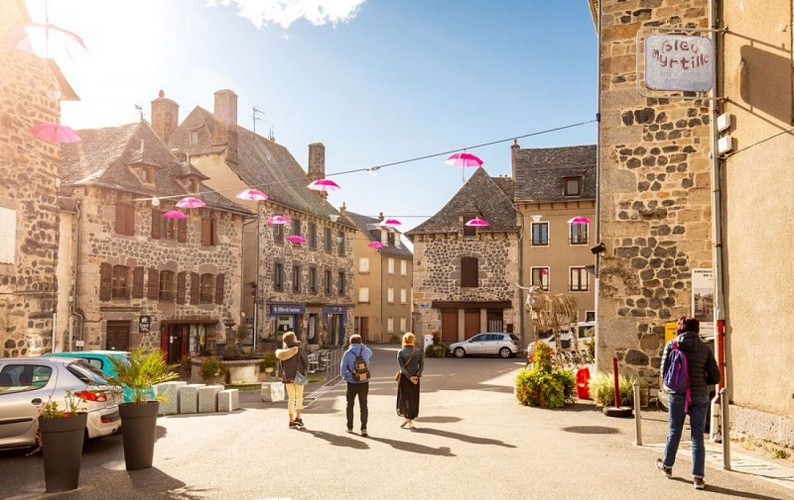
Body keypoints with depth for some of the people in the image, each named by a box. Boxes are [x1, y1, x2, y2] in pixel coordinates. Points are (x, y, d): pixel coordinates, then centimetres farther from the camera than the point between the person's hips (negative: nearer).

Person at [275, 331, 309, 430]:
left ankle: (291, 421, 9)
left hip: (287, 377, 4)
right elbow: (306, 362, -6)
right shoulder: (299, 349, -9)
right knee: (299, 397, 11)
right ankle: (298, 417, 2)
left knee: (291, 399, 9)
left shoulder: (284, 351, 4)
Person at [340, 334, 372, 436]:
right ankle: (363, 428, -4)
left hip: (352, 383, -1)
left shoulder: (347, 353, -8)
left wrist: (345, 378, 12)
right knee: (363, 405, 6)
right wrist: (362, 344, 17)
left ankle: (350, 428, 24)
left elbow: (342, 368, -5)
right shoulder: (365, 351, -2)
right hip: (364, 383, 1)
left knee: (350, 405, 16)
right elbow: (370, 353, 24)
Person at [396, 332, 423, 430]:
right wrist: (417, 376, -13)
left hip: (404, 377, -2)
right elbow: (421, 365, -7)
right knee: (413, 399, 12)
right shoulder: (418, 352, 0)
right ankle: (408, 419, 16)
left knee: (404, 397, 12)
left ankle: (408, 420, 15)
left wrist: (409, 377, -15)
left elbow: (402, 366, -15)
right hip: (415, 377, 2)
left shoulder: (400, 352, -7)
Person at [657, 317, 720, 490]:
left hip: (678, 395, 0)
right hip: (700, 396, 0)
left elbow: (664, 372, -3)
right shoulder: (705, 349, -1)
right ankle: (698, 478, 6)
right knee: (698, 437, 6)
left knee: (674, 432, 17)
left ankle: (667, 466, 35)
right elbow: (715, 377, -1)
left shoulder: (671, 345, -3)